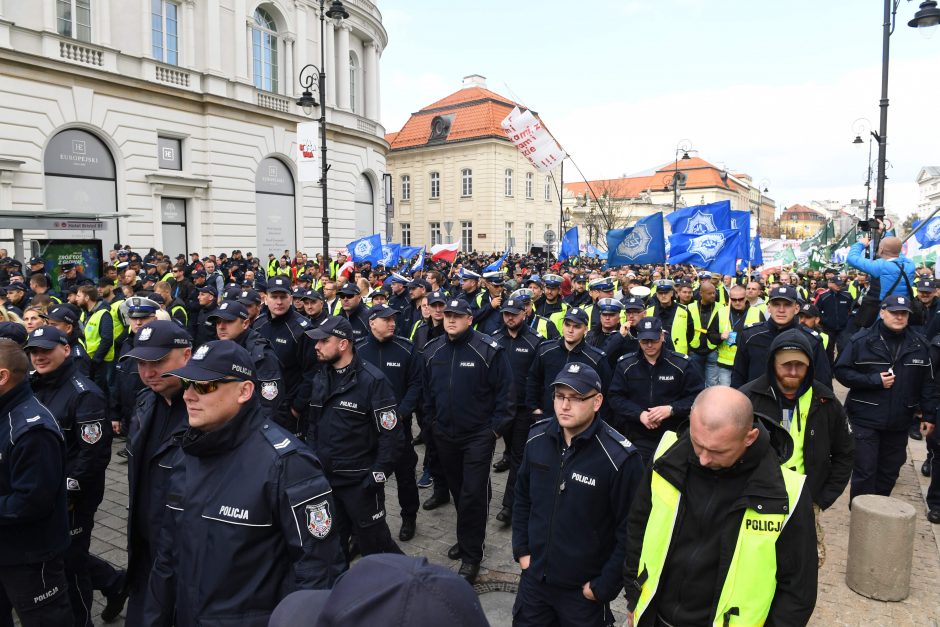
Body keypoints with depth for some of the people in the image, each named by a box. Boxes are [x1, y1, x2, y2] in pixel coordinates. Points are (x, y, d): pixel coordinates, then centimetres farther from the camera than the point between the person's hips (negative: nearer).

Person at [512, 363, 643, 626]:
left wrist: (604, 587, -11)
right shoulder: (537, 438, -6)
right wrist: (521, 550, 6)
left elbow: (630, 532, -15)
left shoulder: (619, 458, -22)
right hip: (534, 578, 4)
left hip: (584, 590, -4)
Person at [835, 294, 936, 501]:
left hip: (899, 422, 4)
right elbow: (842, 371, -7)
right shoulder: (861, 340, -6)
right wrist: (875, 380, -16)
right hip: (865, 419, -4)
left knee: (890, 471, 13)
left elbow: (927, 383, 9)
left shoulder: (919, 344, 4)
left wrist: (929, 415, 7)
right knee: (865, 472, -2)